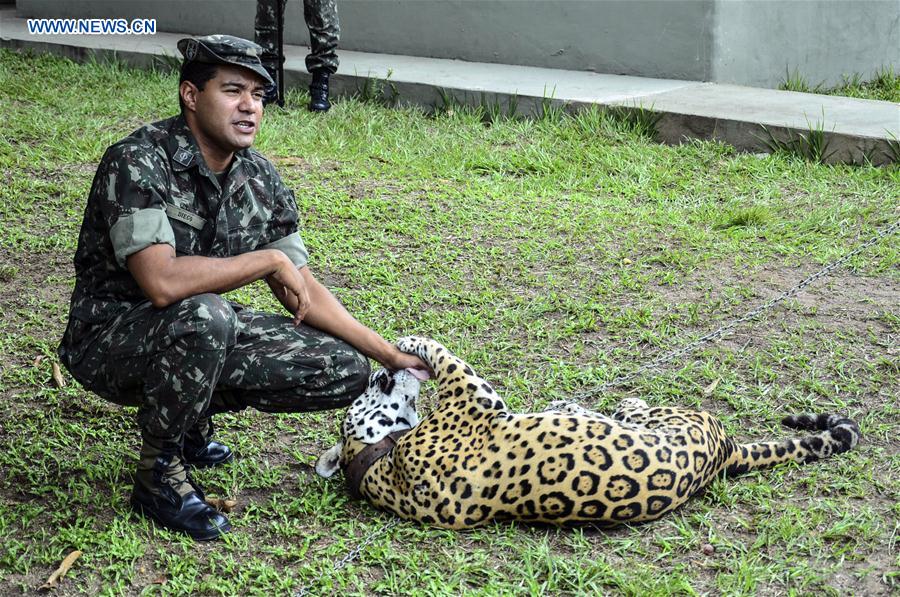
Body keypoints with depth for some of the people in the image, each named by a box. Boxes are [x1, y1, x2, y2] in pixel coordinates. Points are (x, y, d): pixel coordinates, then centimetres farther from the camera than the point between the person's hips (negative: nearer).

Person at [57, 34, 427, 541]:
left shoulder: (260, 179, -3)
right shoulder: (137, 162, -23)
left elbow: (302, 291, 3)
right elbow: (162, 283, -36)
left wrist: (391, 356, -3)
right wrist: (270, 259, -26)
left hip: (201, 331, 7)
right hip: (112, 340, -6)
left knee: (345, 372, -6)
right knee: (203, 316, -39)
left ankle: (195, 408, 14)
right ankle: (158, 475, -15)